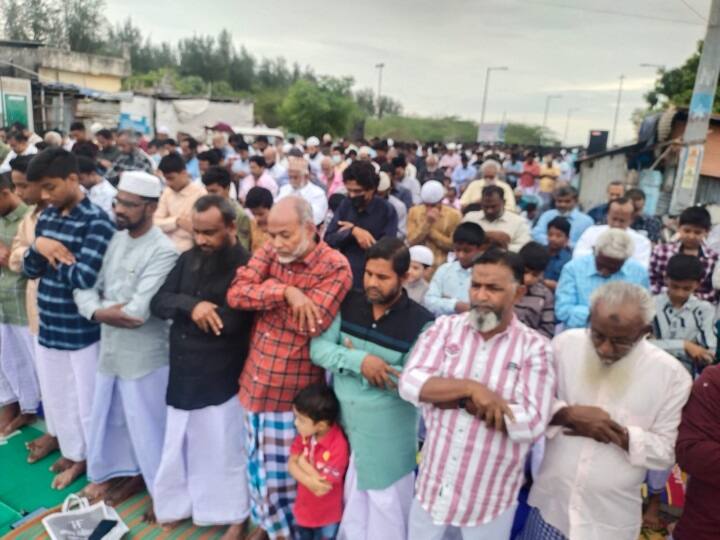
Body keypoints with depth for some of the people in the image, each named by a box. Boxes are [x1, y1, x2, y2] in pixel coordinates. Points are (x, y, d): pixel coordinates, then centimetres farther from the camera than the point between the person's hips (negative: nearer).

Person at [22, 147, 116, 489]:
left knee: (88, 405, 8)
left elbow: (85, 276, -27)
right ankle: (74, 456, 42)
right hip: (48, 327, 7)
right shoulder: (46, 217, 6)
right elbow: (29, 270, 8)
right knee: (57, 401, 21)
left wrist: (53, 258, -11)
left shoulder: (96, 221, -17)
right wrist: (38, 248, -13)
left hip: (82, 332, -7)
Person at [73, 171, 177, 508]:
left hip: (145, 355, -7)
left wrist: (100, 308, -10)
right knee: (110, 416, 23)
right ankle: (119, 472, 46)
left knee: (147, 425, 9)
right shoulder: (114, 239, 4)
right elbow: (84, 288, 3)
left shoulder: (163, 251, -21)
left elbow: (137, 311, -27)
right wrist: (99, 312, -16)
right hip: (110, 348, 7)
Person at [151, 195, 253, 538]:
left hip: (220, 379, -6)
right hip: (182, 374, 6)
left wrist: (183, 311, -11)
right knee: (179, 445, 21)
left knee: (224, 449, 11)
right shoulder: (188, 259, 4)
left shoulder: (246, 267, -17)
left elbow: (230, 323, -25)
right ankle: (180, 504, 44)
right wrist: (191, 305, -21)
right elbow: (158, 303, -2)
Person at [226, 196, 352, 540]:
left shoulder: (335, 266, -14)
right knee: (258, 462, 22)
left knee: (284, 468, 12)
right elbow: (236, 294, -11)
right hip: (255, 383, 5)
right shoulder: (270, 252, 1)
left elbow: (311, 325, -24)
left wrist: (262, 294, -12)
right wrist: (284, 291, -25)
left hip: (293, 390, -5)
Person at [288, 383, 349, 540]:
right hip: (304, 509, 6)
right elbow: (291, 465, -10)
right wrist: (308, 480, -29)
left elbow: (322, 488, -30)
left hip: (328, 516, -6)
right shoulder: (305, 435, -11)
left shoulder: (338, 446, -33)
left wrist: (303, 462, -18)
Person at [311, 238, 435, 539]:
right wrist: (359, 360, -25)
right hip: (342, 426, 4)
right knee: (347, 508, 25)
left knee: (386, 514, 17)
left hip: (388, 438, -4)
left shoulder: (421, 323, -19)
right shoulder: (348, 304, -5)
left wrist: (372, 370, -20)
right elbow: (318, 348, -11)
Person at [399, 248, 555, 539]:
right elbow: (410, 383, -16)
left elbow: (531, 424, -20)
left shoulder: (535, 348, -11)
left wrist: (459, 400, -19)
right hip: (433, 483, 2)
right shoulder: (444, 328, -5)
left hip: (490, 493, -2)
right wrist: (470, 387, -26)